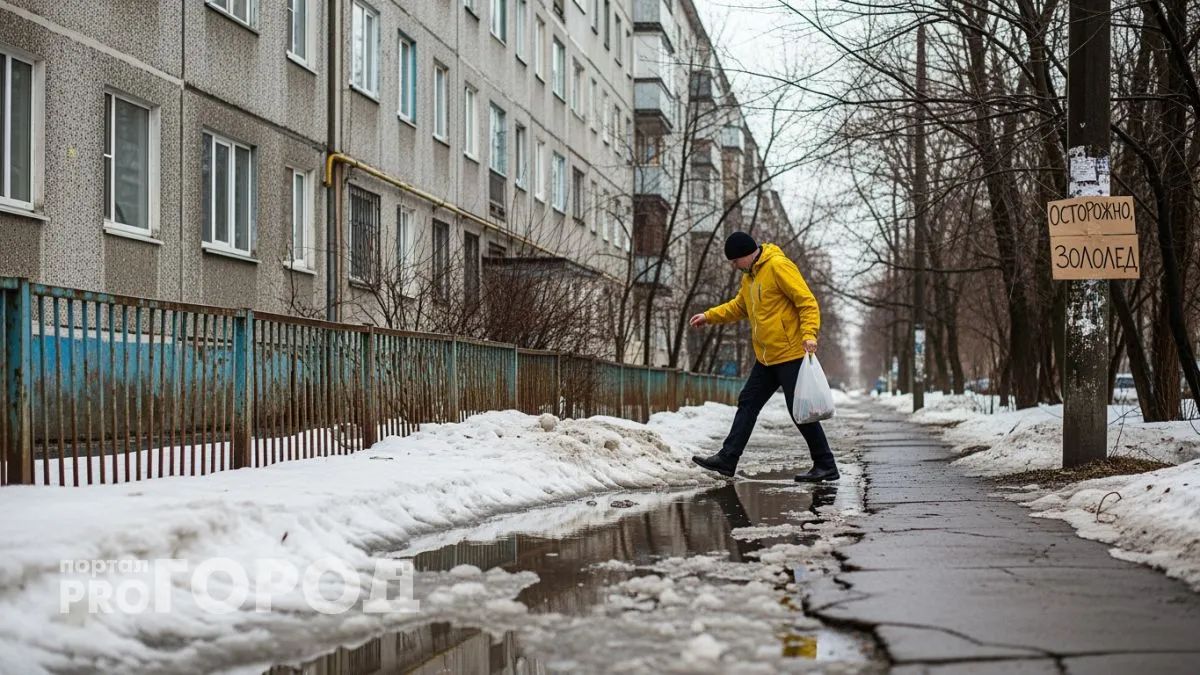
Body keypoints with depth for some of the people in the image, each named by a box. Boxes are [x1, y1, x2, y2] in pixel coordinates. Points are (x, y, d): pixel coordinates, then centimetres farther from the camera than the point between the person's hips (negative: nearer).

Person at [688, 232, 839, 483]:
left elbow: (807, 301, -18)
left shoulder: (778, 266, -14)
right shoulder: (749, 276, 14)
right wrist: (709, 316, 19)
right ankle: (727, 459, 11)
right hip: (766, 358, 9)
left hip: (791, 355, -9)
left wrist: (809, 334, -28)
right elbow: (739, 306, 29)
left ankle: (826, 466, 4)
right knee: (747, 403, 8)